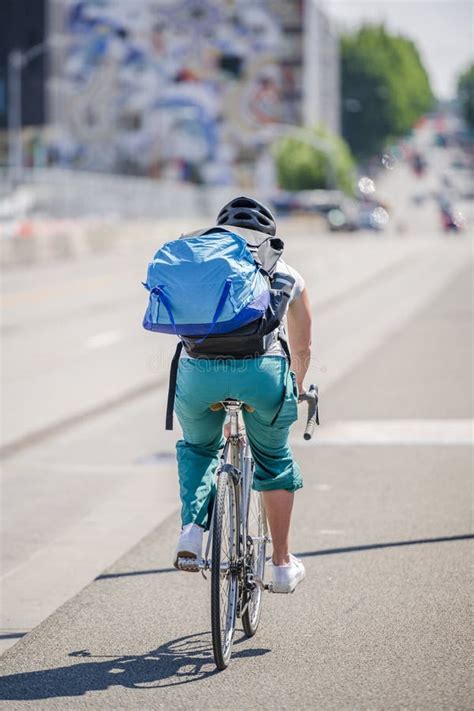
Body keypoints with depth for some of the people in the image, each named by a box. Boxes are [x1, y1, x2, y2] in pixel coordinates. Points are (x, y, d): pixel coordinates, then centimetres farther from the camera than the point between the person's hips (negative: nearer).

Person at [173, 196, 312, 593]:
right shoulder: (286, 274, 24)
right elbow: (303, 347, 34)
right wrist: (297, 387, 55)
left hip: (197, 371, 1)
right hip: (262, 369, -1)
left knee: (197, 449, 31)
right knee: (274, 460, 25)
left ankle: (192, 530, 10)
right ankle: (283, 564, 28)